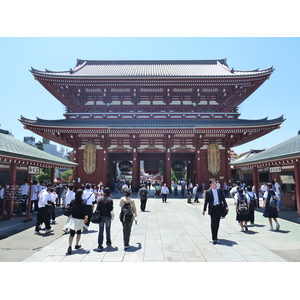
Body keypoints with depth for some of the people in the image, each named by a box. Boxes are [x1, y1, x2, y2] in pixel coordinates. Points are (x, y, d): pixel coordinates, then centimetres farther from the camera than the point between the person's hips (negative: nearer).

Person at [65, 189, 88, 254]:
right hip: (80, 220, -2)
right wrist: (86, 218, -7)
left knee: (72, 234, 2)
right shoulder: (83, 202, -14)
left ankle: (70, 247, -13)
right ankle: (77, 245, 32)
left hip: (72, 219, 2)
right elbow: (85, 211, -19)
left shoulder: (72, 201, -3)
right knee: (79, 232, 21)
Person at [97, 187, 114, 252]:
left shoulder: (100, 199, -5)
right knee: (108, 230, 18)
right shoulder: (110, 200, -10)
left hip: (101, 216, 1)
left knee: (101, 231, 2)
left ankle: (100, 245, -5)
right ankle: (108, 242, 33)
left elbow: (98, 208, -5)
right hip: (108, 217, -1)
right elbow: (111, 209, -11)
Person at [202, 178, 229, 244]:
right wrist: (204, 210, -3)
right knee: (213, 223, -5)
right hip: (213, 209, -4)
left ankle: (215, 236, 28)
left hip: (219, 208, 4)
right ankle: (214, 238, 2)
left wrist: (226, 206, -4)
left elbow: (223, 199, 9)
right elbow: (206, 201, -1)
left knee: (217, 223, 12)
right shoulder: (208, 192, -3)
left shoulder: (219, 191, 8)